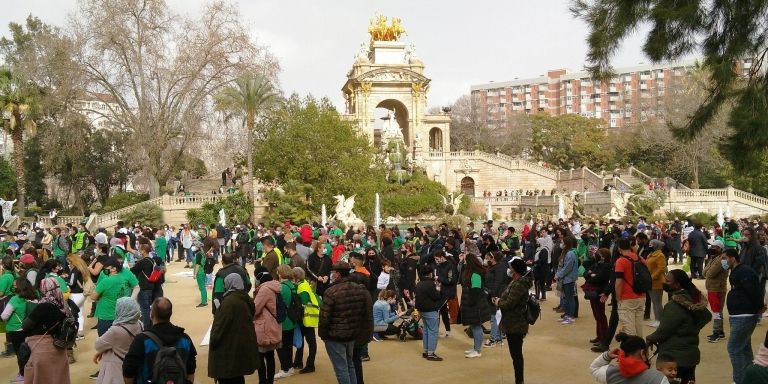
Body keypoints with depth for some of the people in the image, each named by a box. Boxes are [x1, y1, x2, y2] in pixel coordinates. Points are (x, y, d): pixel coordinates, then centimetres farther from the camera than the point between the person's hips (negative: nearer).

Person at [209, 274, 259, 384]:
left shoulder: (229, 301, -20)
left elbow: (221, 324, -19)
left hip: (229, 346, -9)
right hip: (243, 344, 9)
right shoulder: (245, 299, 8)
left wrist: (213, 342, -9)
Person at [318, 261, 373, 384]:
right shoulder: (361, 289, 2)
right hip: (353, 334, 7)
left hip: (335, 336, -7)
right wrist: (365, 331, 16)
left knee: (341, 368, 1)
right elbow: (368, 313, 8)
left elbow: (324, 317, -16)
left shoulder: (332, 291, -19)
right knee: (349, 364, 22)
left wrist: (322, 334, -2)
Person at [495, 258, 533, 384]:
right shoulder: (516, 282, 9)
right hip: (514, 324, 11)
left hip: (515, 325, -11)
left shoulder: (519, 285, -23)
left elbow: (509, 304, -26)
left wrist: (498, 303, -7)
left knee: (516, 355, -2)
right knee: (516, 354, 18)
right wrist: (500, 300, 2)